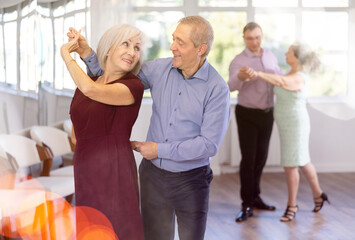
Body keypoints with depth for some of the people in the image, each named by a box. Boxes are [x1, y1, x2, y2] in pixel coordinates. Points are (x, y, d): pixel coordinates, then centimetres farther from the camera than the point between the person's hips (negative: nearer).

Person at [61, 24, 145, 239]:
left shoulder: (134, 86, -11)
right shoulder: (84, 86, 9)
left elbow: (91, 90, -28)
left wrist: (66, 55, -13)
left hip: (114, 176, -6)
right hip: (86, 175, 7)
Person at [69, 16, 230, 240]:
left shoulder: (217, 88, -15)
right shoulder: (159, 68, -2)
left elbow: (209, 144, -19)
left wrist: (159, 149, -15)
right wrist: (87, 53, -5)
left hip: (190, 180, -3)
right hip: (153, 175, 4)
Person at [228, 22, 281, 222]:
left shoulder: (270, 56, 5)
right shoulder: (238, 61, -13)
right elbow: (232, 86, -32)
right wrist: (239, 76, -53)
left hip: (267, 114, 5)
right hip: (247, 115, -5)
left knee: (261, 157, 12)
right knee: (248, 158, -8)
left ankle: (255, 197, 24)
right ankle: (247, 205, -4)